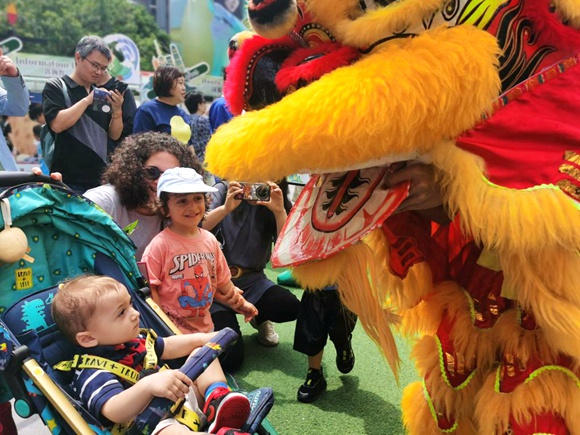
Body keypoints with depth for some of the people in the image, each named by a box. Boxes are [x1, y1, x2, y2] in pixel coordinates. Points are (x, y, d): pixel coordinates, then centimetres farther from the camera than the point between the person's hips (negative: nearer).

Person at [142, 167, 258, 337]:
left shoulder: (210, 240, 1)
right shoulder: (160, 245, -16)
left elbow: (221, 279, 13)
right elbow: (150, 288, -15)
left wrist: (240, 302, 19)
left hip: (205, 326, 6)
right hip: (172, 331, -5)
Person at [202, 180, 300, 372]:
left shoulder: (274, 202, 2)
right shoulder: (222, 191, -3)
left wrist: (280, 212, -21)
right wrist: (226, 208, -26)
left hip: (252, 281, 3)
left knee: (291, 307, -27)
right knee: (230, 359, -14)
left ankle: (259, 318, 11)